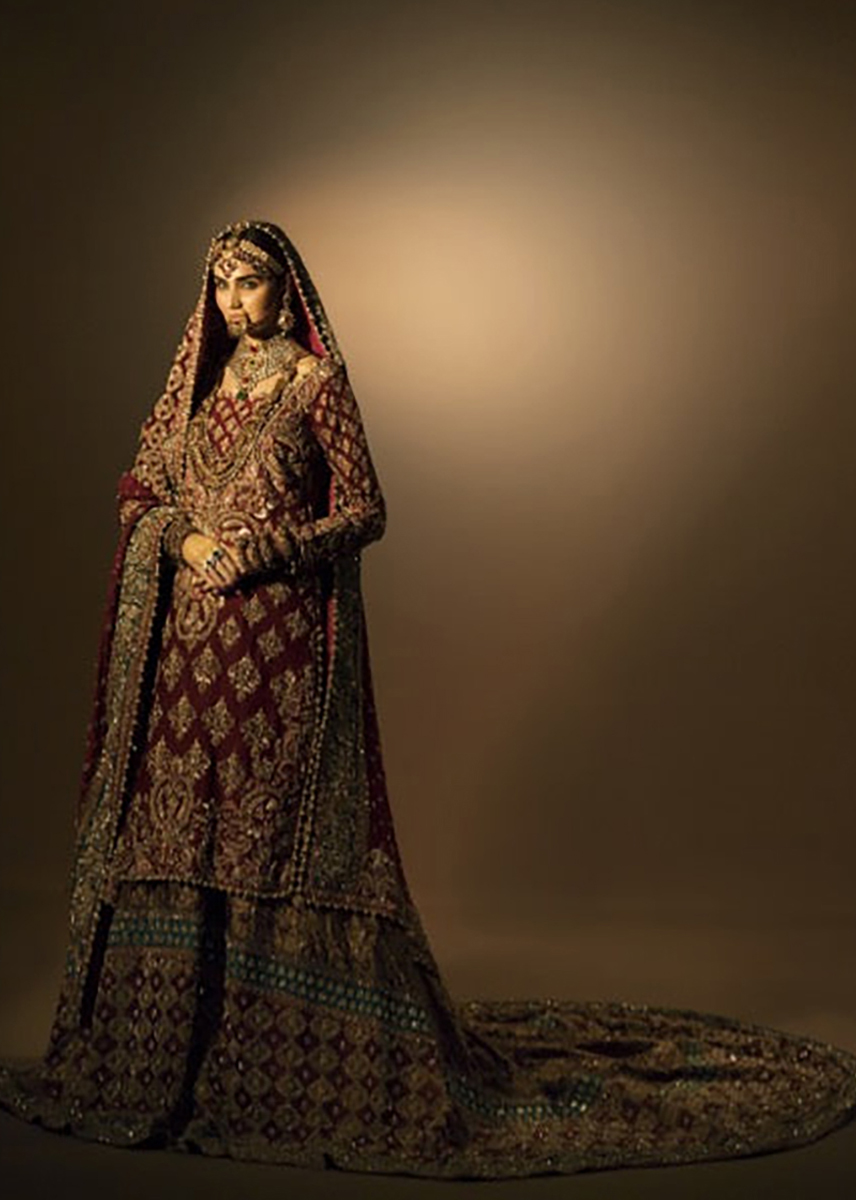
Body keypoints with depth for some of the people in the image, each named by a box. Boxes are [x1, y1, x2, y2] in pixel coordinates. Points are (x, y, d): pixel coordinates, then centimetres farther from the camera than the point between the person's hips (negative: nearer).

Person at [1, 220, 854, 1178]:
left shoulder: (316, 383, -2)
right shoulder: (200, 381, 14)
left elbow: (365, 511, -6)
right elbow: (142, 494, 14)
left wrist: (260, 548, -16)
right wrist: (187, 537, -7)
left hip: (280, 641, -5)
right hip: (190, 642, 6)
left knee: (279, 833, -3)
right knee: (176, 830, 7)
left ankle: (279, 1053, 9)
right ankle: (169, 1054, 21)